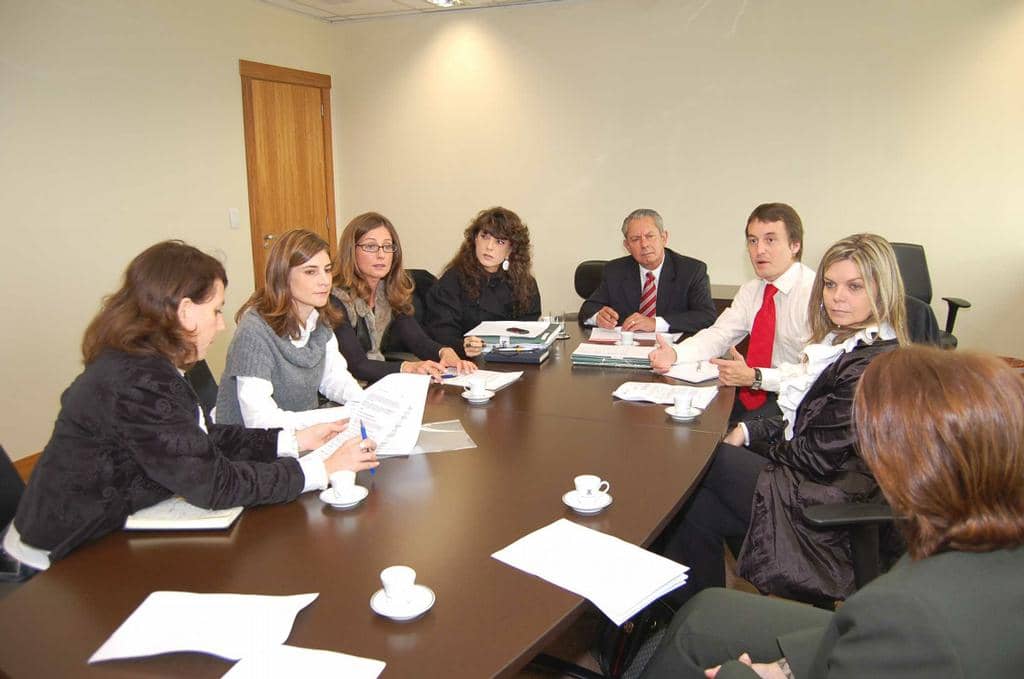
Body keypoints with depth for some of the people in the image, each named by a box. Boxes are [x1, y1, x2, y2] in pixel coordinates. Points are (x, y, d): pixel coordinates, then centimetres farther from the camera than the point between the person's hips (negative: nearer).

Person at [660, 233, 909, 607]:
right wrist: (747, 432, 0)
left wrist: (754, 439, -5)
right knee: (697, 506, -5)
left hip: (825, 503, -8)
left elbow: (817, 455, -20)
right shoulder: (844, 342, 9)